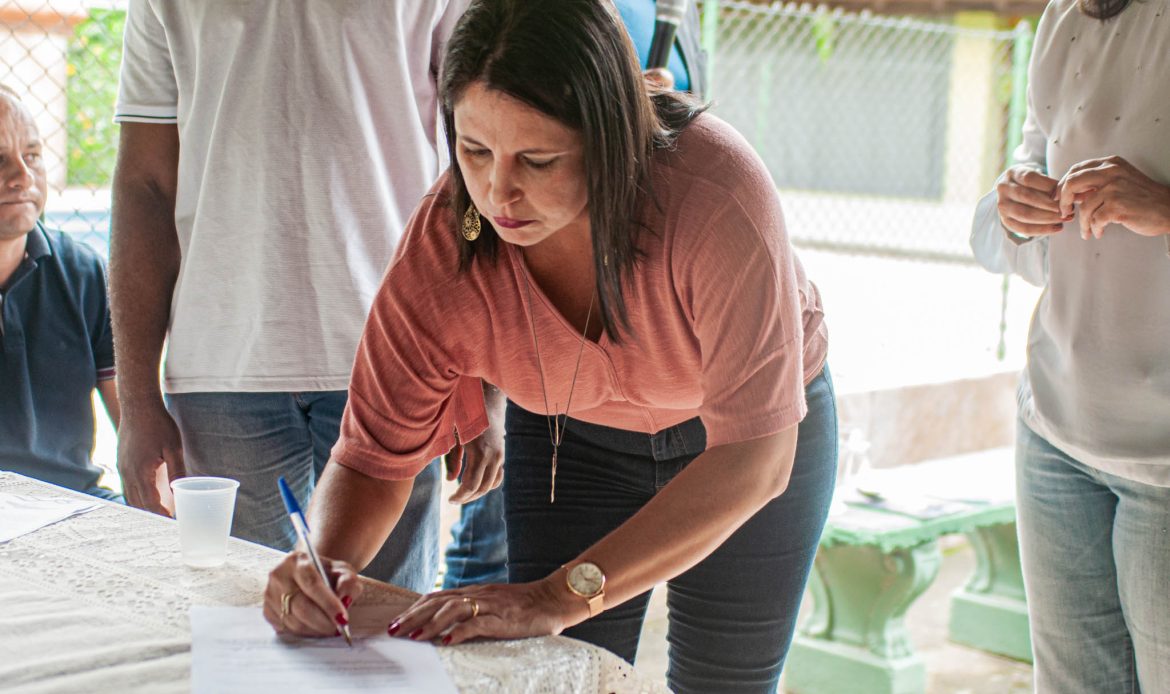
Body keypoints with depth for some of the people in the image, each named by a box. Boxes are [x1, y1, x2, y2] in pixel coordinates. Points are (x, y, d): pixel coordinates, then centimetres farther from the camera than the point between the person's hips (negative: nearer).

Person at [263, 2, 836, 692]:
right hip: (574, 435, 1)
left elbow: (753, 456, -38)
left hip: (764, 428, -1)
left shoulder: (718, 194, -39)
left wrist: (563, 595, -45)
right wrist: (326, 561, -41)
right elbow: (375, 455, -19)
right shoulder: (442, 247, -30)